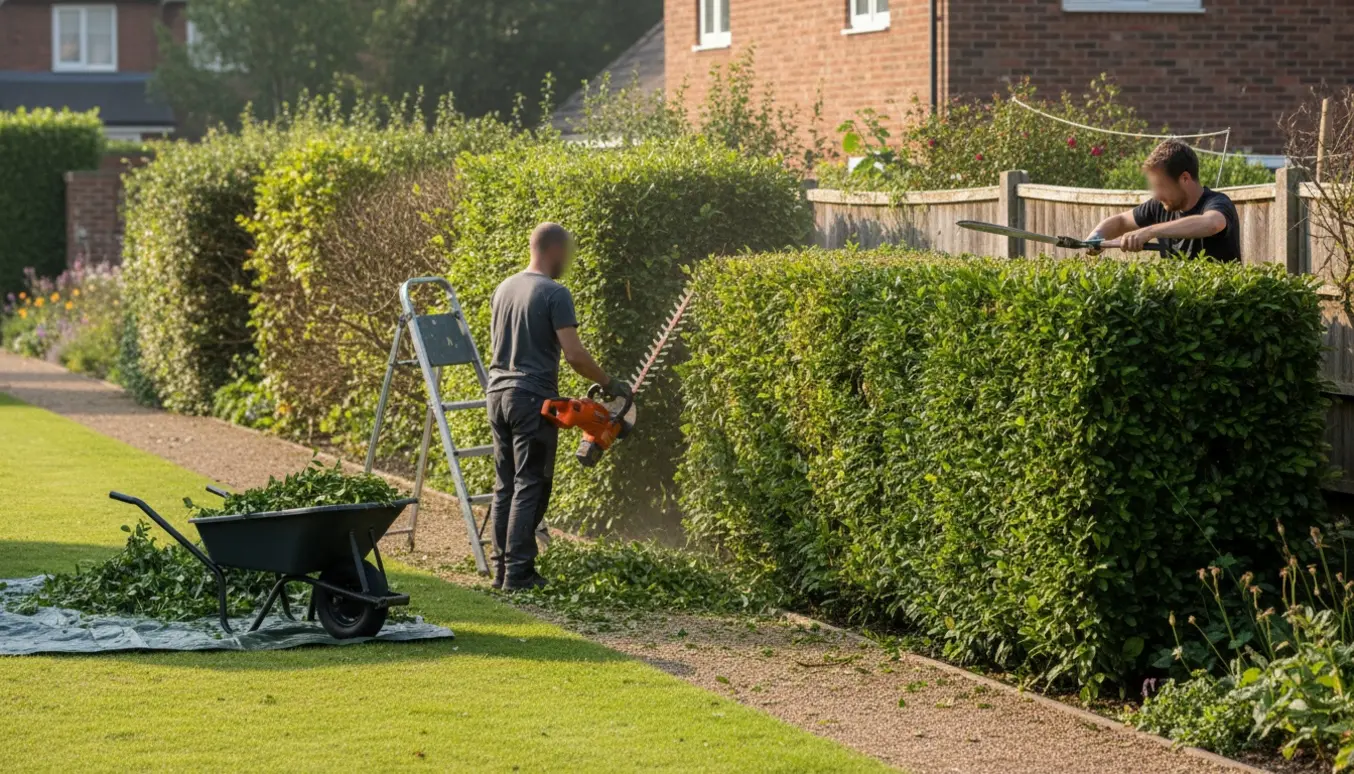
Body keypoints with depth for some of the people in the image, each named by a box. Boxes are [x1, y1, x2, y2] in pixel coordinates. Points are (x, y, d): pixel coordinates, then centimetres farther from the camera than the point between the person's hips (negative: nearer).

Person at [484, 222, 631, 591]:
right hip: (533, 399, -7)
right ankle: (518, 572, -6)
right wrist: (610, 385, -4)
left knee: (505, 485, 11)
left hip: (498, 393, 7)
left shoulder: (503, 289, 12)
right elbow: (574, 354, -16)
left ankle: (502, 569, 12)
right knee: (530, 488, -4)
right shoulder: (555, 294, -11)